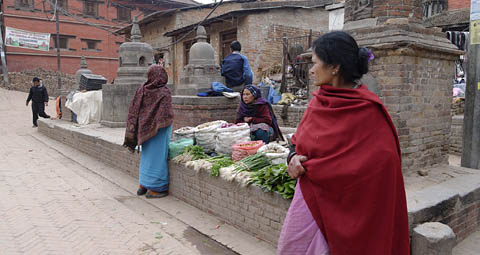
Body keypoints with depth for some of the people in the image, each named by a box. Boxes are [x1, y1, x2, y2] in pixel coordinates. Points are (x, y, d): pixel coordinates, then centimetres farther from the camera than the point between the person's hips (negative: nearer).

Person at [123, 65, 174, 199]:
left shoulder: (141, 90, 0)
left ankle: (143, 185, 27)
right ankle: (154, 188, 9)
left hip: (145, 128, 6)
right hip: (158, 131, -5)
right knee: (157, 156, 3)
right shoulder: (164, 92, -15)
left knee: (146, 155, 18)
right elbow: (166, 114, -21)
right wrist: (169, 122, -1)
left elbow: (133, 110, 2)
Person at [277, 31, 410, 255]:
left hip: (339, 206, -6)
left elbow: (381, 161, -18)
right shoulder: (317, 101, 4)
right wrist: (294, 157, -10)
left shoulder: (367, 110, -16)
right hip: (307, 198, 6)